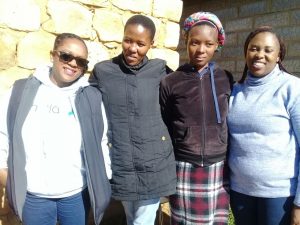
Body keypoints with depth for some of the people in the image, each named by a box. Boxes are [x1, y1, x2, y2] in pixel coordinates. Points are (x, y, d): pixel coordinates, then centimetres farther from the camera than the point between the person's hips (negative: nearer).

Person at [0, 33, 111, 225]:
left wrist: (100, 185, 2)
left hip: (77, 194, 0)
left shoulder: (92, 97, -5)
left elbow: (103, 142, 0)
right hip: (33, 195, 1)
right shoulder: (22, 90, -2)